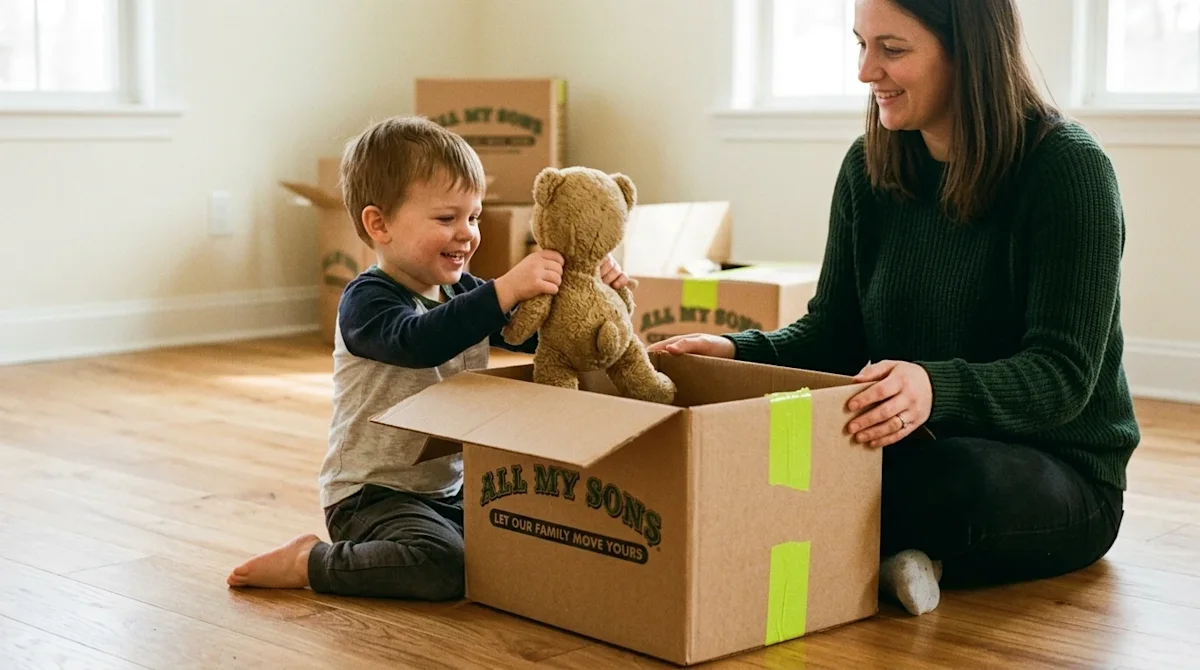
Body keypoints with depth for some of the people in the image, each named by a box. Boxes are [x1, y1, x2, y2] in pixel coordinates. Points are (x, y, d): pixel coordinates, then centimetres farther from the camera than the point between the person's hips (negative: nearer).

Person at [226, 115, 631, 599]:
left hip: (453, 488, 8)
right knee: (444, 568, -32)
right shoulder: (366, 301, -15)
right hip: (372, 493, -8)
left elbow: (542, 334, 11)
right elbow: (417, 342, -36)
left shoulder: (467, 294, 9)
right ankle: (309, 562, -7)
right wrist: (506, 290, -45)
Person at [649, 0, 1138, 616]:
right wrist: (738, 352, -14)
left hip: (1060, 471, -4)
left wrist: (937, 389, -39)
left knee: (963, 480, -39)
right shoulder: (869, 166, 3)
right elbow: (832, 333, 6)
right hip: (914, 446, 4)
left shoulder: (1068, 169, -15)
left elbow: (1063, 374, -20)